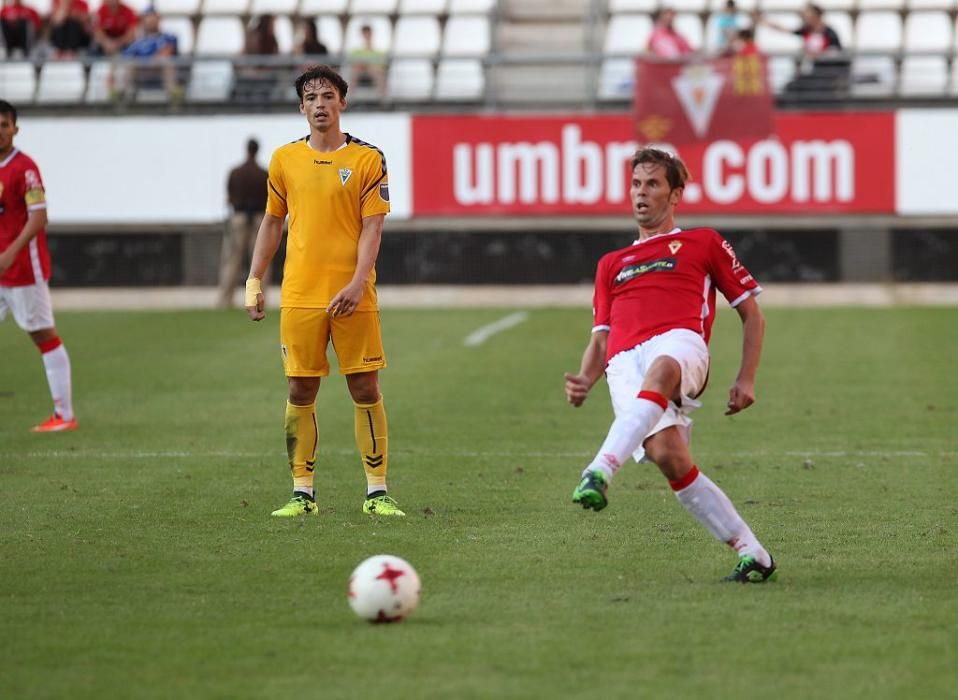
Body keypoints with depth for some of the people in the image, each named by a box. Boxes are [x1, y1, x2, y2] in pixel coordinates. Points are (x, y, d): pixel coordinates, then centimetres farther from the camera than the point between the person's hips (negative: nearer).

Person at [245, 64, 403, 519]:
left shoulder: (367, 159, 0)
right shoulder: (285, 159, 9)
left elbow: (372, 226, -4)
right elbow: (272, 222, 16)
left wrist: (357, 284, -16)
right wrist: (254, 282, 10)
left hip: (352, 296, -2)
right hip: (298, 294, 2)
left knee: (366, 390, -2)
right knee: (300, 392, 3)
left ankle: (377, 493, 4)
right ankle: (302, 493, 9)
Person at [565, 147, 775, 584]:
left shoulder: (702, 243, 23)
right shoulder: (612, 264, 33)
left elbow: (752, 315, 22)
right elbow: (600, 339, 27)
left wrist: (746, 379, 8)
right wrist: (585, 380, 4)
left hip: (680, 342, -3)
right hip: (624, 365, 3)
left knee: (661, 369, -43)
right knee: (668, 456, -24)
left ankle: (600, 473, -59)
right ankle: (752, 555, -16)